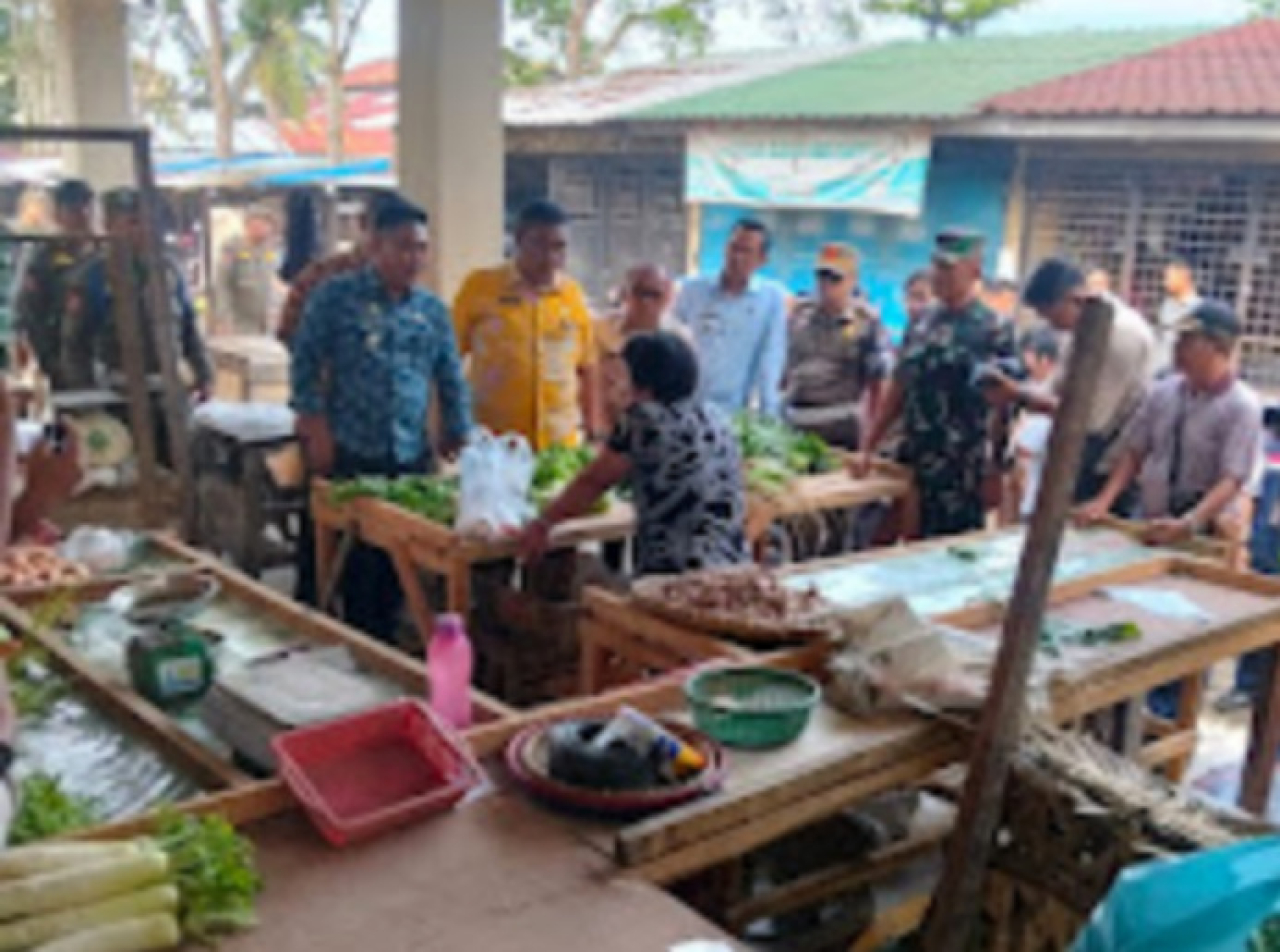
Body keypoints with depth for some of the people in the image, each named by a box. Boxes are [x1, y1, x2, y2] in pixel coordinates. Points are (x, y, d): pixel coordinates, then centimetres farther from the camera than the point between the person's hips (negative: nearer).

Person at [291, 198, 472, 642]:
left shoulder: (433, 311, 10)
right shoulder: (337, 297, -1)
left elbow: (451, 380, 14)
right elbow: (305, 363, -1)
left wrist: (458, 439, 9)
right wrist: (317, 428, -7)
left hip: (413, 457, 4)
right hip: (351, 455, -4)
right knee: (358, 560, 0)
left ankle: (385, 642, 22)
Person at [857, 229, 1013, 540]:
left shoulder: (993, 331, -8)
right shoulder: (923, 324, 9)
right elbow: (898, 391, 12)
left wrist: (994, 473, -12)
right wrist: (868, 449, 8)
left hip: (962, 473, -5)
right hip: (913, 462, 6)